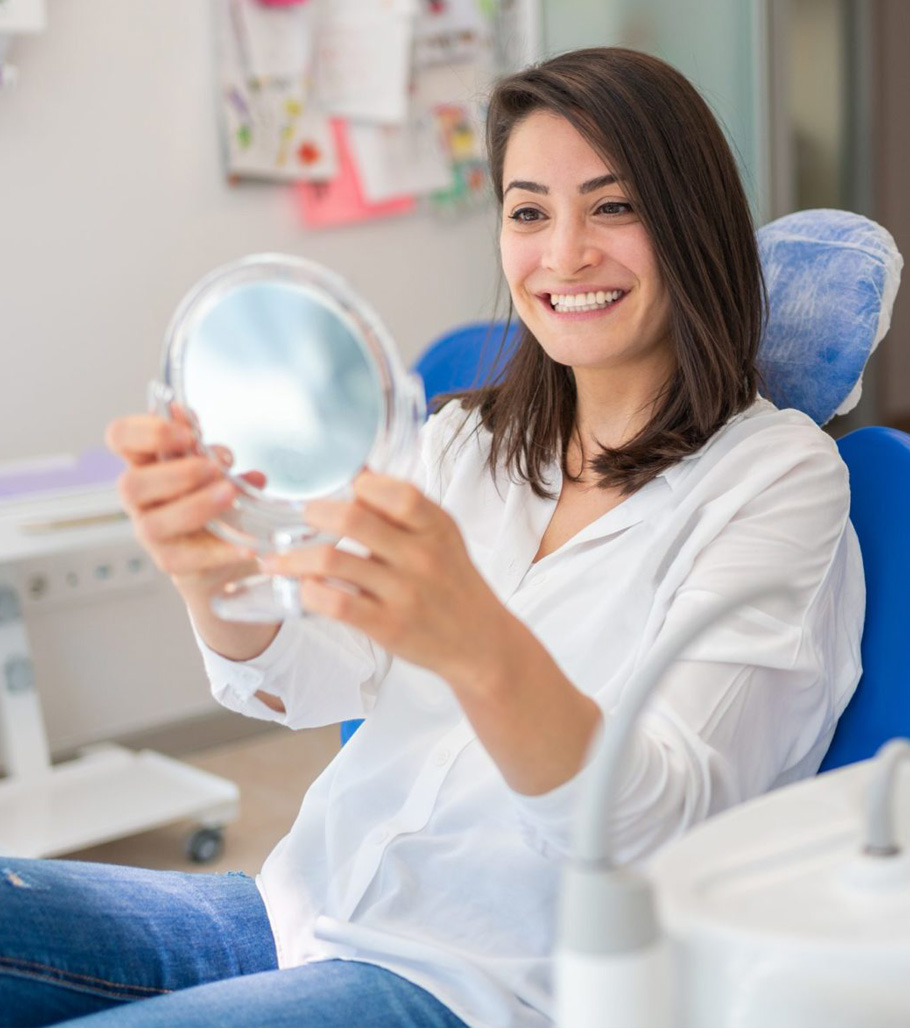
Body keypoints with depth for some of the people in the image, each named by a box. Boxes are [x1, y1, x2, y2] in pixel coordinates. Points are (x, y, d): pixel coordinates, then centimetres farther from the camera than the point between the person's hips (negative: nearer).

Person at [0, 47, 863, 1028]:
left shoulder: (777, 470, -5)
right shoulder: (463, 439, 13)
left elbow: (663, 819, -19)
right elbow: (299, 681, -3)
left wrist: (475, 644, -40)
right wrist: (213, 571, -27)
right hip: (303, 910, 6)